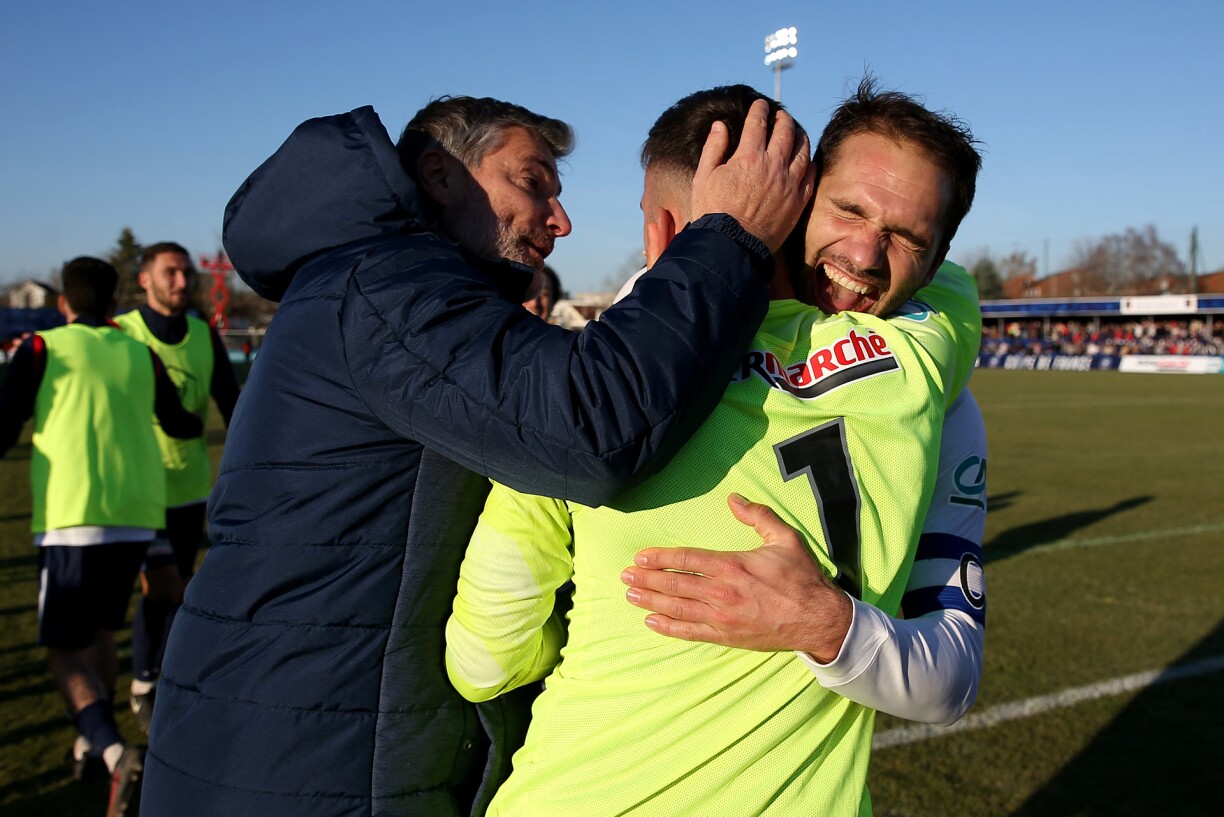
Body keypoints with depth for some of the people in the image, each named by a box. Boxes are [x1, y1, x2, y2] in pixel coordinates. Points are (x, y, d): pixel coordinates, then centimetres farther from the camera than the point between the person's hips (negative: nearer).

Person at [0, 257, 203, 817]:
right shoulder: (140, 355, 13)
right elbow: (178, 424, 28)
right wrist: (198, 425, 50)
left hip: (73, 519, -4)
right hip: (137, 517, 5)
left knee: (64, 653, 0)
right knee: (100, 633, 24)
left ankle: (115, 754, -21)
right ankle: (89, 743, 33)